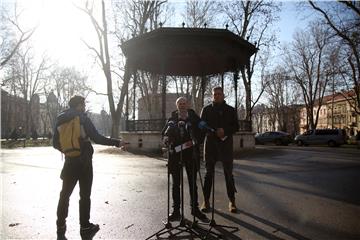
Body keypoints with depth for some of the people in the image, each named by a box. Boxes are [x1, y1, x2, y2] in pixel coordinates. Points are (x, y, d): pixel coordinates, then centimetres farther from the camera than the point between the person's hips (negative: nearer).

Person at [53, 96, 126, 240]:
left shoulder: (61, 119, 7)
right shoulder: (83, 118, -8)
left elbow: (55, 143, 9)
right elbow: (97, 138, -15)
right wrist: (116, 143, -8)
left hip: (70, 162, 4)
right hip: (84, 162, -4)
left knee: (65, 195, 13)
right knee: (85, 195, 6)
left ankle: (61, 228, 17)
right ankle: (85, 227, 13)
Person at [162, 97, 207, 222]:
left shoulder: (194, 117, 5)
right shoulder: (172, 119, 5)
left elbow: (201, 133, 2)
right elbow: (164, 134, 4)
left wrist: (193, 142, -15)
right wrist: (167, 138, -18)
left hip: (190, 153, 0)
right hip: (175, 153, 0)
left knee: (193, 182, 8)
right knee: (175, 183, 4)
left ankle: (195, 208, 23)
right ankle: (176, 210, 14)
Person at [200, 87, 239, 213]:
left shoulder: (230, 110, 9)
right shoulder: (206, 109, 7)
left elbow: (236, 127, 4)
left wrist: (225, 131, -16)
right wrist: (215, 132, -14)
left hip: (226, 145, 0)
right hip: (210, 144, 0)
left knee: (228, 173, 4)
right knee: (209, 173, 5)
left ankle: (232, 201, 14)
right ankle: (206, 201, 12)